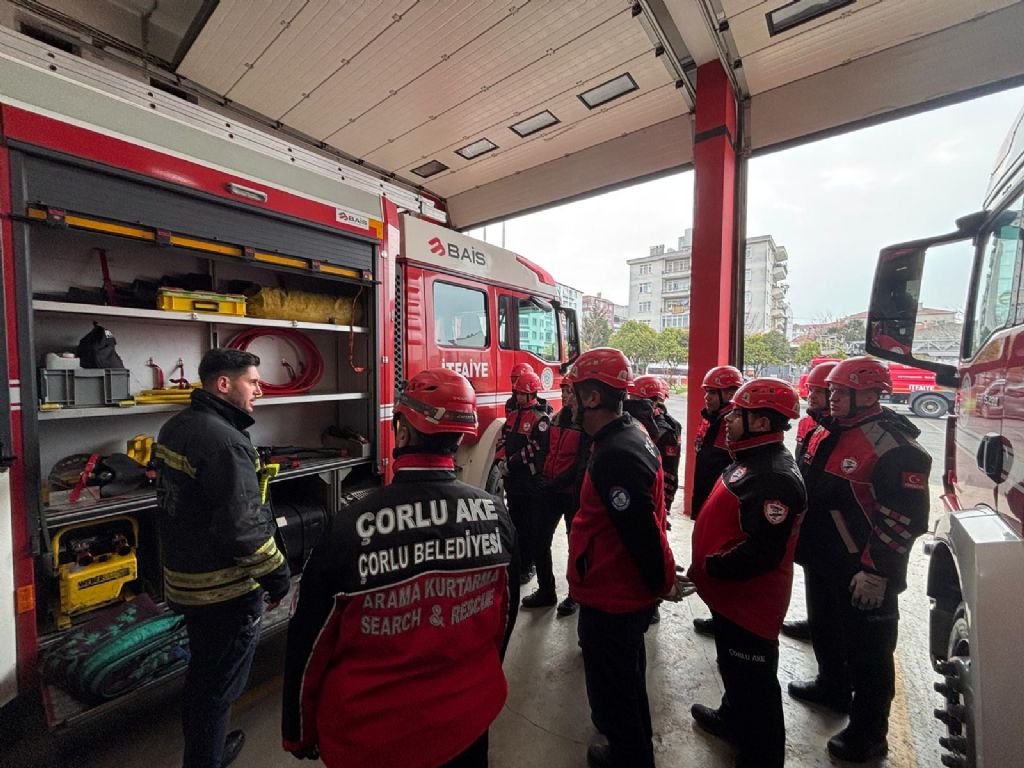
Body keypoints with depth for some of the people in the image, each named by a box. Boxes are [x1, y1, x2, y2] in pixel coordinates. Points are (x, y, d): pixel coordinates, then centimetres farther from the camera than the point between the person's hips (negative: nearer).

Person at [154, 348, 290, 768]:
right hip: (225, 589, -10)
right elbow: (244, 528, -28)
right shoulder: (224, 441, -27)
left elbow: (181, 503, 14)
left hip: (185, 578, 10)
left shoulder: (175, 426, 4)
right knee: (221, 682, 10)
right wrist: (277, 575, -14)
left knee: (202, 669, 28)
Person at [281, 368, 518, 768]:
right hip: (470, 718, 2)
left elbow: (309, 645, -13)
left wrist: (299, 734, 6)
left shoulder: (351, 528, -26)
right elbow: (506, 610, -2)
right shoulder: (494, 512, -17)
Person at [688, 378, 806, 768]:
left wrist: (706, 567, -21)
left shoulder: (775, 478, -29)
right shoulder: (750, 459, 4)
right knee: (733, 667, 30)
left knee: (752, 681, 11)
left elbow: (763, 553, -32)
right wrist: (706, 566, 12)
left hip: (750, 602, -10)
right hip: (731, 595, 10)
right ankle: (732, 718, 54)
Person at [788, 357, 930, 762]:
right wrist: (800, 542, 17)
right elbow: (808, 487, 15)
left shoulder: (894, 446, -21)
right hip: (822, 561, 8)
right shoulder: (826, 433, 5)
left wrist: (876, 572, -22)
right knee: (825, 630, 25)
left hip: (864, 571, -8)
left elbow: (904, 518, -22)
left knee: (867, 649, 9)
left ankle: (868, 733, 28)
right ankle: (832, 687, 48)